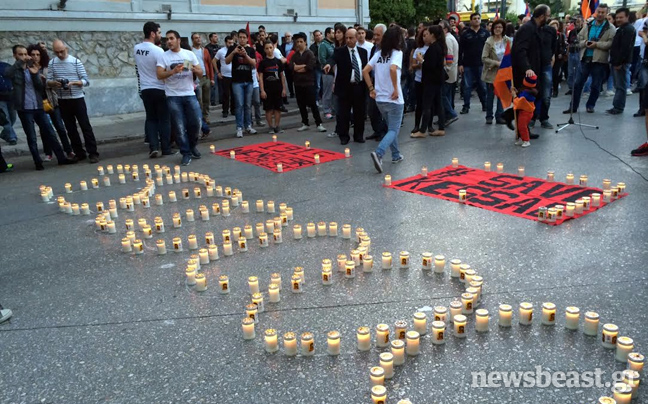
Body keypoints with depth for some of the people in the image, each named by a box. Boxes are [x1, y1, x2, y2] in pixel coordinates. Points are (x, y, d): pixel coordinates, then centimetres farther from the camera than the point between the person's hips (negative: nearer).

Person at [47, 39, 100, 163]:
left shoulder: (76, 62, -5)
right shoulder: (52, 63, 4)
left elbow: (86, 81, -6)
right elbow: (48, 82, 4)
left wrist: (73, 83, -22)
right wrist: (54, 83, -17)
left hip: (77, 99, -3)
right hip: (62, 101, 4)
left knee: (85, 126, -3)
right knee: (70, 128, 8)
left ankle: (93, 153, 0)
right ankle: (79, 153, 17)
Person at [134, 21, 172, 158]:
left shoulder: (136, 48, 5)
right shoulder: (158, 50, -16)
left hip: (145, 89, 5)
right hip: (159, 89, -5)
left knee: (151, 118, 11)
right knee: (164, 120, 3)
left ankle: (153, 147, 1)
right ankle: (166, 149, 7)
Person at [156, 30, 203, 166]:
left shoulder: (189, 54, 8)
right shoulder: (163, 56, 2)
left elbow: (200, 73, 6)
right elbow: (159, 75, -8)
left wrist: (195, 70, -16)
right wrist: (173, 71, -24)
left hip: (190, 94, 2)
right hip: (173, 96, -2)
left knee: (196, 123, 1)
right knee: (180, 127, -2)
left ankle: (192, 145, 28)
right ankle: (186, 153, 9)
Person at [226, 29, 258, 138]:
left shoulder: (251, 49, 7)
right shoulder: (233, 48, 2)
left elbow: (254, 63, -5)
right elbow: (227, 61, -7)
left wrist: (245, 54, -19)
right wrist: (233, 52, -21)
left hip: (249, 81, 2)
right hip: (237, 81, -2)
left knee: (248, 105, 7)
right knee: (239, 105, -5)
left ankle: (248, 126, 16)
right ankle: (239, 128, -2)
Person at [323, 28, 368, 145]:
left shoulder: (363, 52, 10)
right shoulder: (339, 51, -2)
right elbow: (333, 58, -22)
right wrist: (329, 64, -46)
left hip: (359, 87, 3)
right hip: (344, 87, -3)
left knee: (359, 113, 9)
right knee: (343, 114, 1)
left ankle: (359, 135, 22)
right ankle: (343, 136, 12)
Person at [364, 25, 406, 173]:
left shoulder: (379, 54, 7)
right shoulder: (397, 53, -10)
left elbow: (365, 71, 3)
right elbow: (393, 69, -29)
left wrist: (371, 89, 7)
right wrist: (396, 89, -19)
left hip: (379, 99, 6)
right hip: (394, 99, -6)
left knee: (391, 127, 22)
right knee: (394, 130, 0)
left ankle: (396, 155, 28)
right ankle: (378, 153, -22)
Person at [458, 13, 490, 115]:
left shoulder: (485, 33, 6)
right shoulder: (465, 34, 2)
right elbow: (460, 50, 0)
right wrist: (460, 64, -5)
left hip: (481, 64, 1)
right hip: (468, 65, -1)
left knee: (482, 86, 8)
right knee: (467, 86, 1)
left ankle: (485, 105, 20)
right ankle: (466, 106, 8)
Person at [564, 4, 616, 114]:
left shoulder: (610, 28, -2)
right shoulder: (587, 25, 11)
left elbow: (611, 43, -12)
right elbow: (579, 39, 9)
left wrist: (596, 44, -20)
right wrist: (585, 43, -11)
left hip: (600, 60, -3)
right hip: (585, 59, 3)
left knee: (596, 85, 6)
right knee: (578, 83, 4)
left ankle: (590, 105, 20)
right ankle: (573, 106, 10)